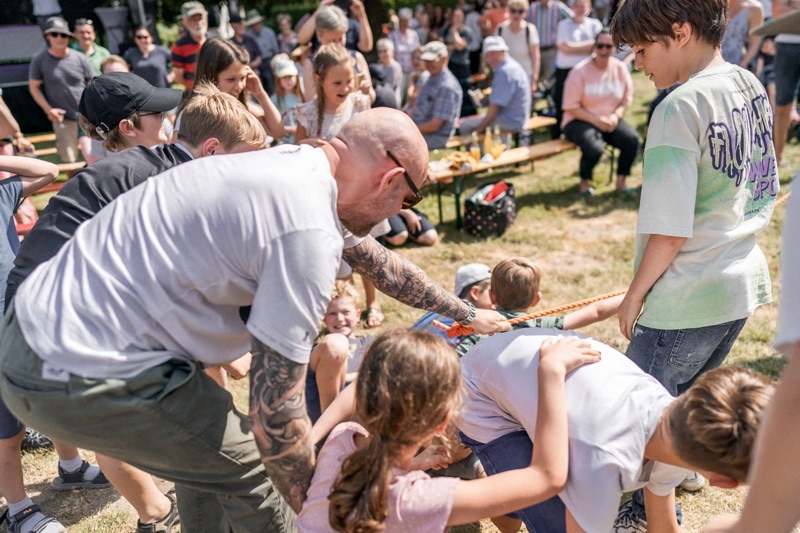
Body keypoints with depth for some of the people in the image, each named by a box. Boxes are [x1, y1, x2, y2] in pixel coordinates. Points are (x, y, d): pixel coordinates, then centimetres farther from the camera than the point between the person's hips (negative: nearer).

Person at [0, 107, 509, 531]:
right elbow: (276, 412, -19)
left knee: (212, 445, 24)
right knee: (253, 470, 5)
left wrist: (467, 312, 31)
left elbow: (378, 260, 20)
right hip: (80, 377, -9)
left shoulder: (293, 163, 6)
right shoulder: (308, 231, -22)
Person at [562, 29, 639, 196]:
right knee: (595, 148, -32)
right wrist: (596, 120, -19)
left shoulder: (620, 68, 1)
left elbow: (627, 99, 6)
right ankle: (585, 182, -1)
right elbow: (571, 107, -12)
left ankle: (620, 182, -5)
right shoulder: (580, 71, -12)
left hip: (610, 120, 4)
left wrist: (615, 116, -14)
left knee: (632, 139, -23)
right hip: (580, 121, -4)